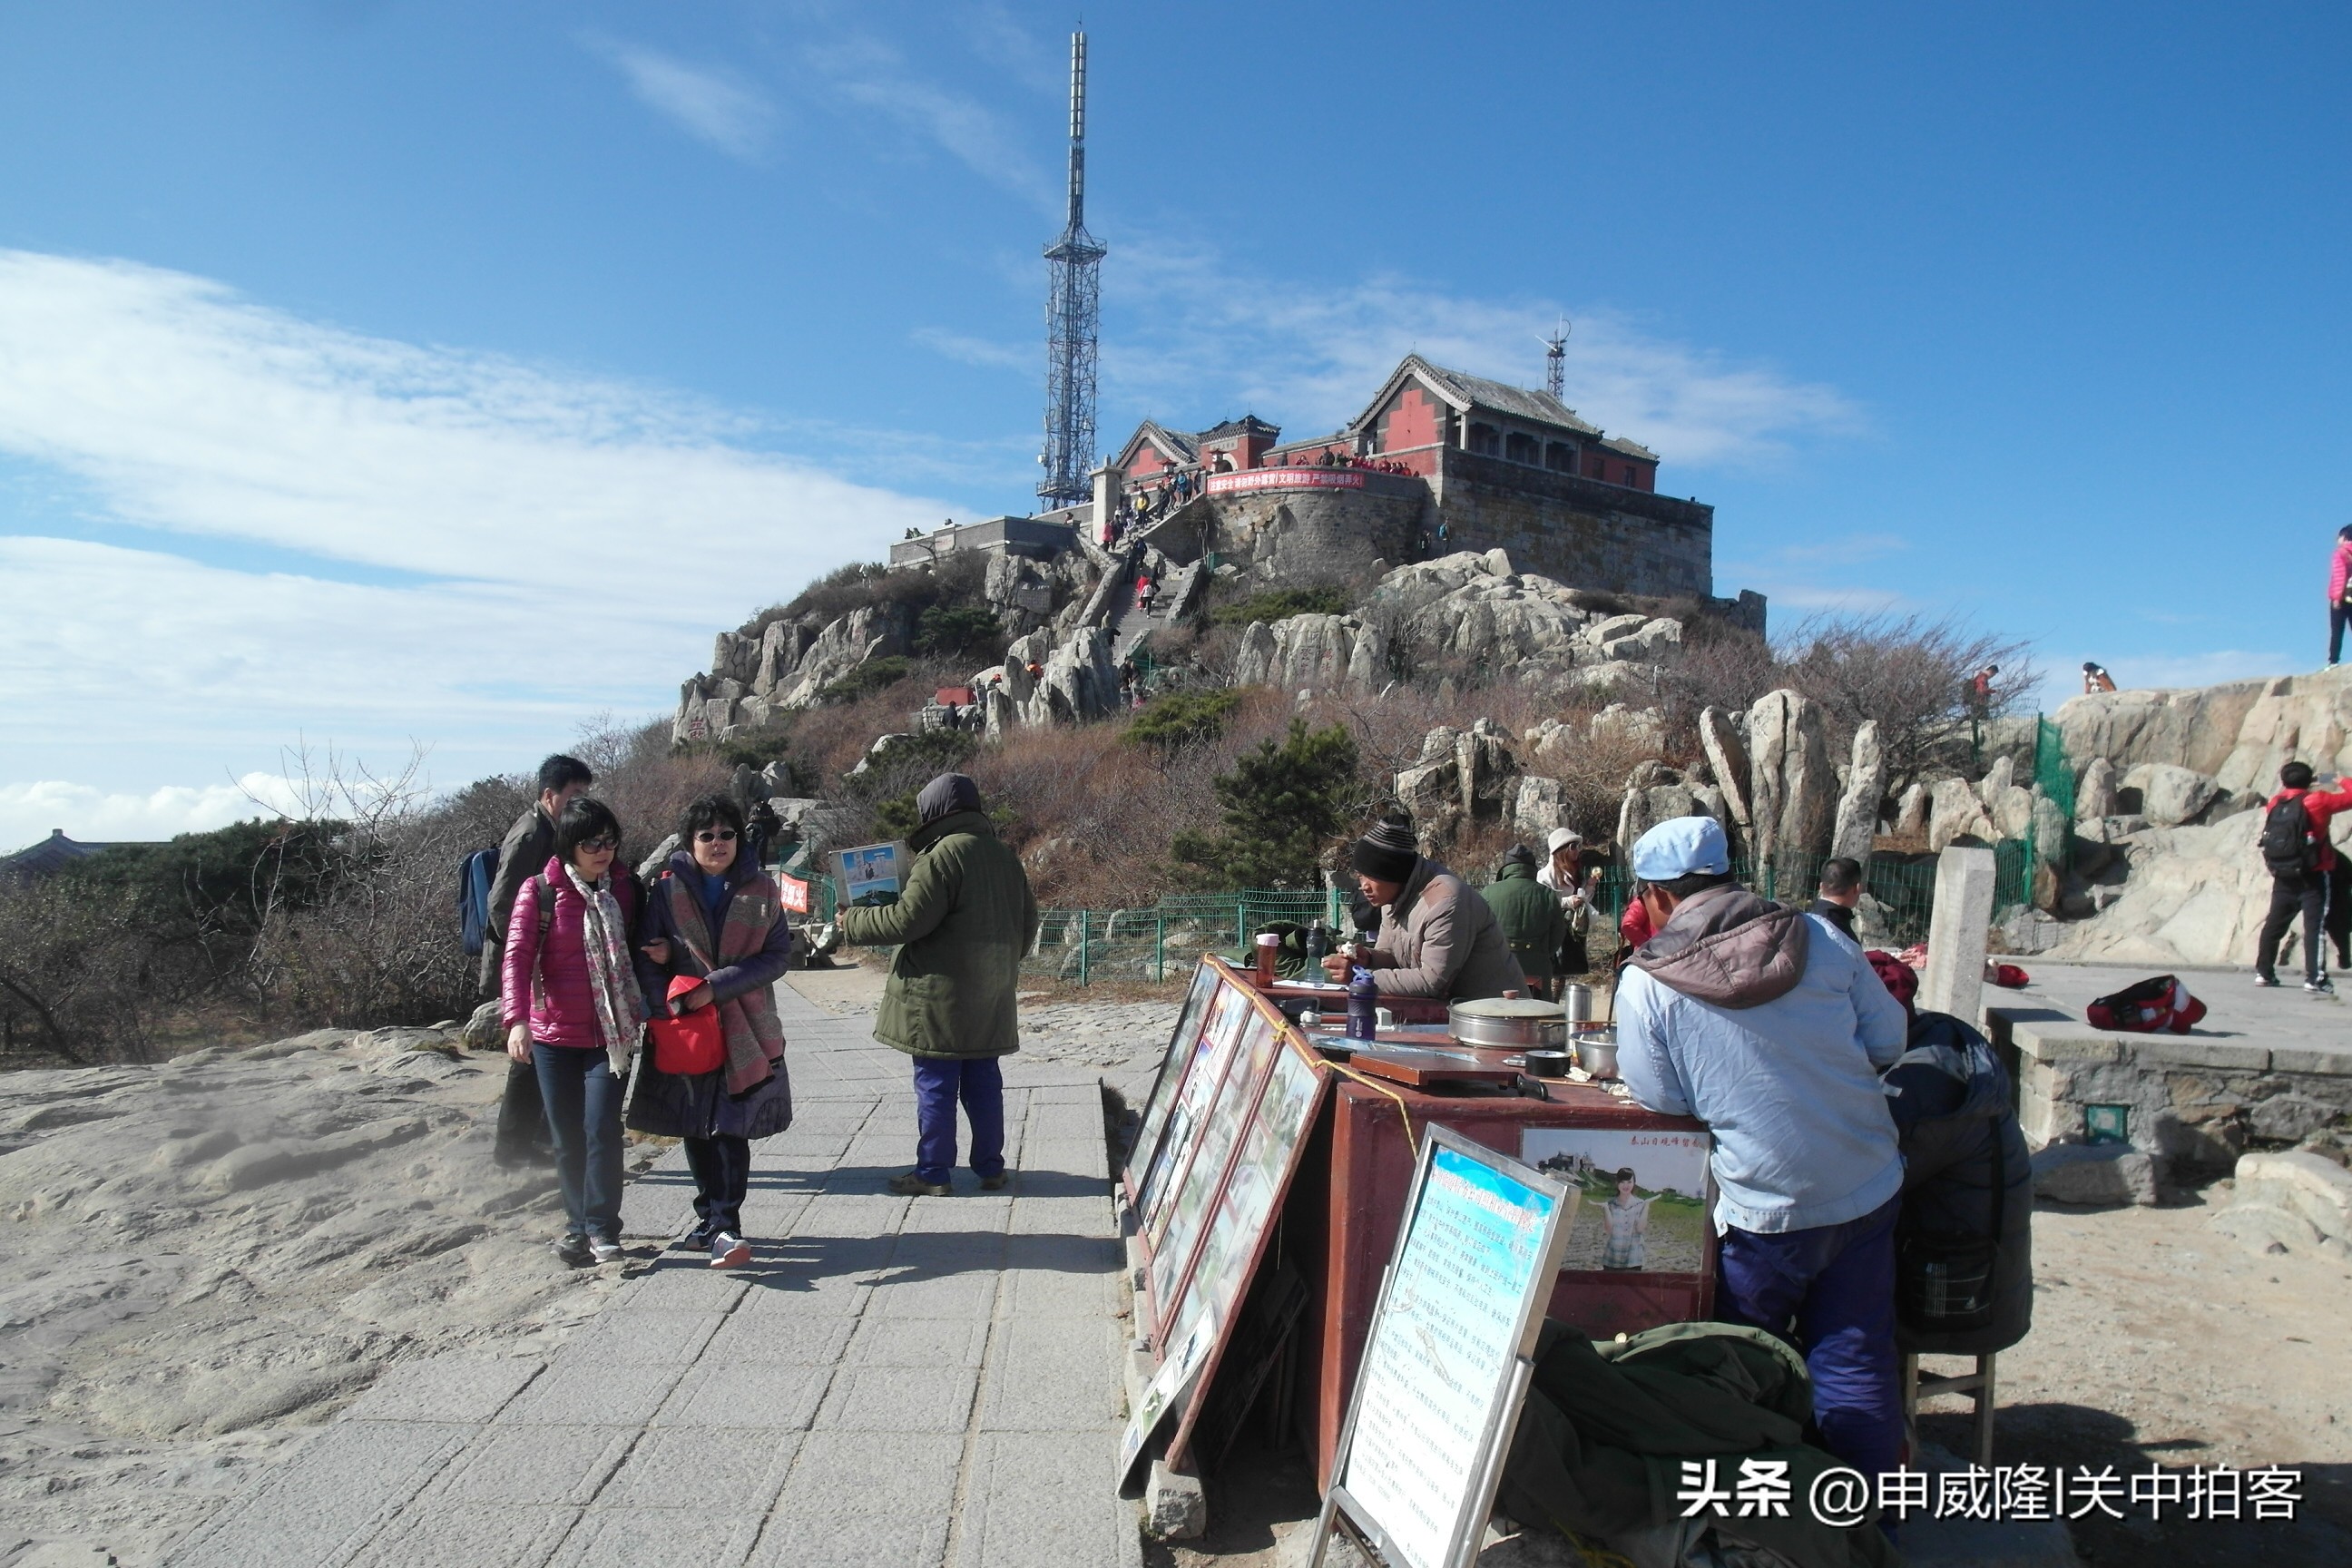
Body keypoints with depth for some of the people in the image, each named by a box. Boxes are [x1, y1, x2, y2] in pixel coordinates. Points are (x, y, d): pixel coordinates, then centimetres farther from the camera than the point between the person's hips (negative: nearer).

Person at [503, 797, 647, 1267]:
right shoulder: (540, 891, -6)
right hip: (555, 1033, 0)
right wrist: (517, 1019, -27)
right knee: (566, 1136, 8)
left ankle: (602, 1229, 3)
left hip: (612, 1032, 0)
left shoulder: (625, 888, 2)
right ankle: (580, 1224, 23)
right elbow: (518, 955, -14)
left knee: (602, 1128, -9)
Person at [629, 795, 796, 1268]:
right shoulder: (668, 888, 2)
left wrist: (715, 987, -13)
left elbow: (778, 956, -2)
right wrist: (672, 1008, -12)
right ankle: (712, 1216, 24)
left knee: (730, 1128, -7)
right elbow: (648, 957, 1)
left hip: (744, 1031, -1)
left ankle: (723, 1228, -6)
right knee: (696, 1129, 9)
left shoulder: (761, 892, 2)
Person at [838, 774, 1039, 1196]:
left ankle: (933, 1173, 6)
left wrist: (853, 923, -4)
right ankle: (991, 1168, 19)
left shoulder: (942, 855, -15)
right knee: (984, 1082, 13)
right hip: (991, 996, 8)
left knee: (936, 1084, 1)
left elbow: (908, 918, -19)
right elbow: (1028, 920, 17)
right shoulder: (1004, 855, 11)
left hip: (941, 991, -7)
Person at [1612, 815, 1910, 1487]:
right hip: (1870, 1188, 3)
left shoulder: (1645, 985, -14)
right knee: (1855, 1363, 15)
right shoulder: (1820, 937, -5)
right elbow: (1889, 1040, 2)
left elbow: (1661, 1098, -7)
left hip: (1765, 1210, -3)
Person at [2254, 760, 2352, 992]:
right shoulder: (2316, 800, -9)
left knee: (2274, 924, 14)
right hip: (2312, 877, -5)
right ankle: (2315, 979, -9)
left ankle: (2263, 972, 18)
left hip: (2283, 877, 5)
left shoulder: (2275, 804, 4)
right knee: (2315, 927, -4)